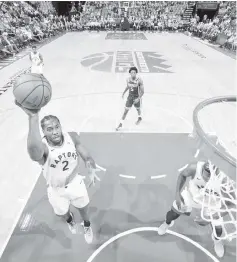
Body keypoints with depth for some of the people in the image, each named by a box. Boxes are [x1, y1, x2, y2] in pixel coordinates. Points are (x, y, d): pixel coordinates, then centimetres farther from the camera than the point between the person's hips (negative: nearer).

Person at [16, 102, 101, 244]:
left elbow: (87, 157, -12)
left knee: (84, 209, 26)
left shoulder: (73, 137, -22)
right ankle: (70, 219, 68)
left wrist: (92, 171, -33)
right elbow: (34, 151, -60)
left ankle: (87, 225, 63)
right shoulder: (42, 147, -33)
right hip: (57, 190, -1)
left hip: (76, 183, 2)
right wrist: (33, 117, -72)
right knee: (63, 214, 28)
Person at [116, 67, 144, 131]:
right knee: (126, 110, 0)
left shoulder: (139, 80, -23)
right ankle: (121, 124, 9)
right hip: (130, 97, 3)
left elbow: (142, 91, -21)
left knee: (138, 109, 21)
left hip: (137, 97, -2)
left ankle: (140, 118, 53)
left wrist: (138, 98, -32)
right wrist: (123, 93, 16)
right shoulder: (128, 79, -9)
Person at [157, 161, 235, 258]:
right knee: (173, 213, 10)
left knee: (218, 229, 11)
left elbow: (230, 204, -22)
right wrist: (178, 194, -19)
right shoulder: (194, 168, -39)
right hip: (190, 195, 0)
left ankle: (216, 239, 53)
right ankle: (167, 223, 50)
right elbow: (182, 175, -14)